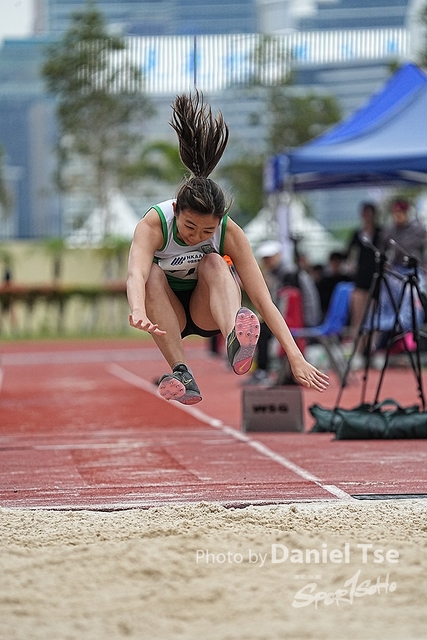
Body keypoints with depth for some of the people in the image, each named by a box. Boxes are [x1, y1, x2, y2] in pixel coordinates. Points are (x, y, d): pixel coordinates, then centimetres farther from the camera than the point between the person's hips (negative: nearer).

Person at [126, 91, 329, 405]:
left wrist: (296, 357, -37)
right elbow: (135, 273, -46)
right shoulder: (154, 224, -26)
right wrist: (138, 312, -69)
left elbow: (263, 299, -27)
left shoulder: (229, 232, -23)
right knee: (153, 274, -33)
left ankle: (235, 340, -59)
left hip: (211, 312, 0)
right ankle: (181, 374, -41)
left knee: (213, 263, -31)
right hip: (169, 315, 0)